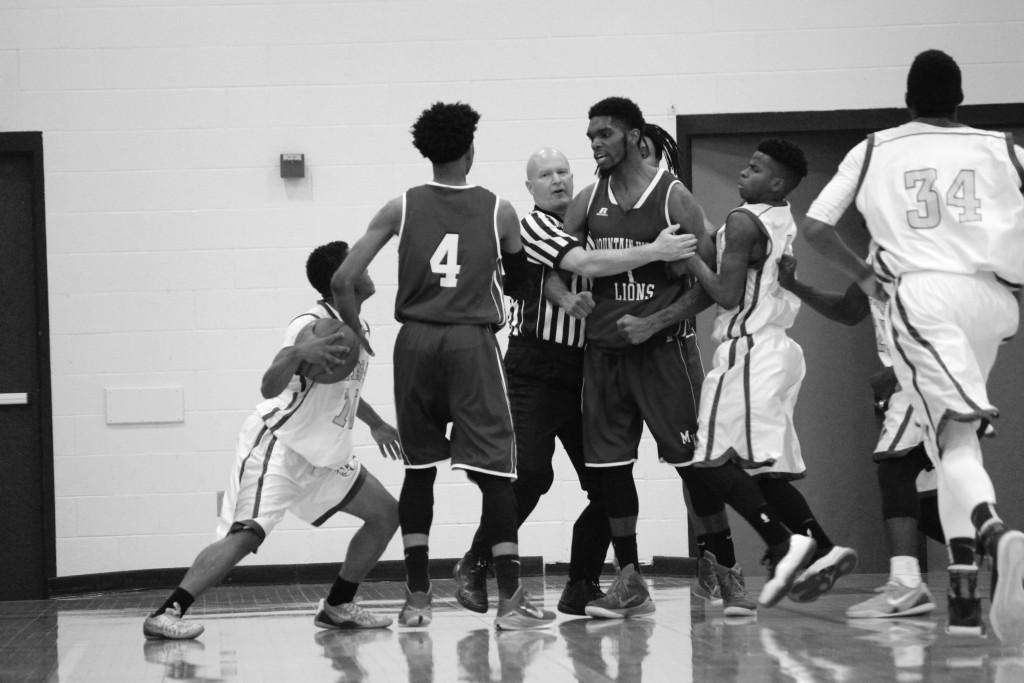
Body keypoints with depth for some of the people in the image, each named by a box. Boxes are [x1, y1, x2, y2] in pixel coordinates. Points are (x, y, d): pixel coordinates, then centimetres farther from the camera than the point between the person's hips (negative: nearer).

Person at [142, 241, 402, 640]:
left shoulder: (357, 329, 9)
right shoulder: (313, 326, -20)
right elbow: (270, 388, -32)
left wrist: (376, 424, 36)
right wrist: (296, 354, -49)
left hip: (322, 456, 9)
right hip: (277, 446, -9)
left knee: (386, 514, 8)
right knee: (247, 533, -24)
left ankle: (338, 607, 17)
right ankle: (165, 614, -24)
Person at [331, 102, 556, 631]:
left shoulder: (401, 208, 3)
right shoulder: (498, 211, 2)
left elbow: (342, 281, -1)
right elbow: (521, 280, 16)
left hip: (415, 342, 2)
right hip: (472, 342, -2)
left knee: (419, 469, 12)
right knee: (493, 470, 0)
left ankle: (417, 598, 11)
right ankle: (510, 598, -4)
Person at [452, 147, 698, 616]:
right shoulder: (532, 225, -6)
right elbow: (586, 265, -22)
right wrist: (656, 252, -23)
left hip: (582, 371, 7)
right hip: (534, 371, -7)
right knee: (530, 475, -16)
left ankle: (582, 586, 9)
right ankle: (473, 568, 1)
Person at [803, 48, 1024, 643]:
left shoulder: (875, 151, 12)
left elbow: (816, 226, 10)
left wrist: (863, 274, 24)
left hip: (922, 296, -2)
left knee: (955, 440, -16)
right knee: (952, 441, 21)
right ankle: (965, 594, 16)